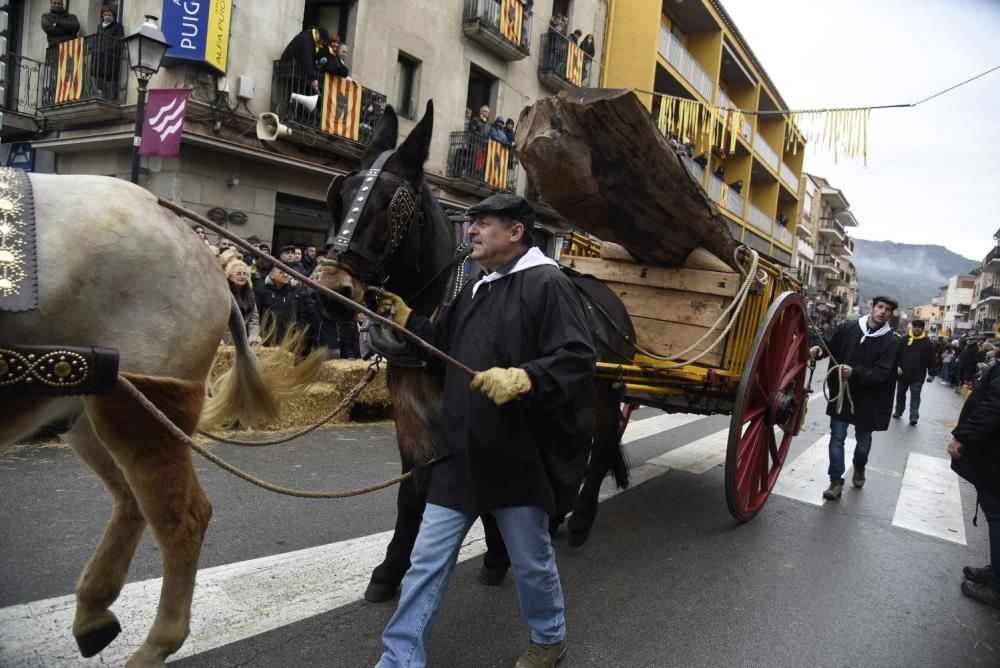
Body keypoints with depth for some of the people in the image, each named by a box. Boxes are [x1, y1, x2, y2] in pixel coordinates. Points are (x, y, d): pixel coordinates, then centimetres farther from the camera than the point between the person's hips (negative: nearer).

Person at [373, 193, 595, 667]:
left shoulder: (547, 284, -12)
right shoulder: (474, 291, 14)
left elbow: (577, 359, -20)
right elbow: (443, 345, 21)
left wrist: (523, 378, -34)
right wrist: (404, 320, 8)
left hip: (520, 458, -6)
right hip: (461, 453, 7)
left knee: (531, 560, 16)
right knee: (427, 561, 11)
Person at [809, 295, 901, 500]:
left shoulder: (891, 341, -10)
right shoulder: (848, 328, -5)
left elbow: (880, 374, -18)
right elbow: (829, 343, 5)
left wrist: (854, 372, -33)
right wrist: (818, 349, -18)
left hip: (867, 399, 0)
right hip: (841, 393, 0)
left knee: (863, 441, 17)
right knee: (837, 438, -1)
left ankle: (859, 468, 46)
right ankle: (836, 482, 7)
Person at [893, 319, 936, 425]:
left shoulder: (927, 342, 0)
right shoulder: (904, 339, 1)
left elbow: (931, 359, 1)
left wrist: (931, 374, -3)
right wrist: (897, 366, -12)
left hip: (918, 376, -2)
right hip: (903, 374, 2)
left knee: (915, 396, -5)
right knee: (900, 394, 14)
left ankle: (914, 417, -9)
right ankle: (898, 412, 29)